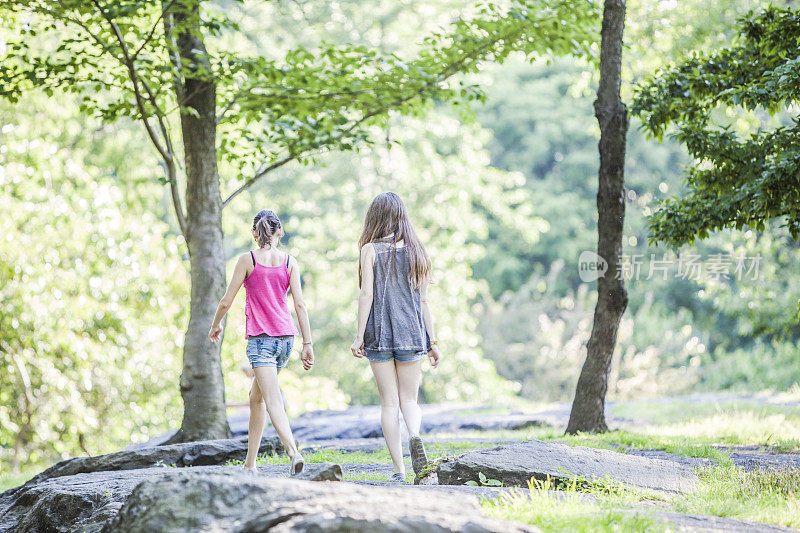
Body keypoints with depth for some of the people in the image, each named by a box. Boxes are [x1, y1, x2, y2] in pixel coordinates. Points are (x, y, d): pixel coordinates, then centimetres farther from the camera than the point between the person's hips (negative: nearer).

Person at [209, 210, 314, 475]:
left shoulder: (247, 260, -3)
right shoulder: (290, 262, 4)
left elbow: (227, 300, 0)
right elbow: (300, 304, -1)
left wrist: (216, 324, 19)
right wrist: (307, 344, 0)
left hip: (260, 337, -5)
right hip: (285, 336, 5)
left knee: (273, 401, -14)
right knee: (256, 397, 19)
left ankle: (294, 453, -35)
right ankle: (250, 462, 24)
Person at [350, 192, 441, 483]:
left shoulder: (371, 250, -2)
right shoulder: (415, 251, 7)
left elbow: (366, 294, -9)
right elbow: (423, 301, 7)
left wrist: (359, 336, -6)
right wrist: (432, 342, 10)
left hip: (379, 333, -2)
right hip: (411, 334, 2)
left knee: (389, 402, 3)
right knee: (409, 399, 10)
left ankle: (398, 468, -2)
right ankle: (414, 435, -22)